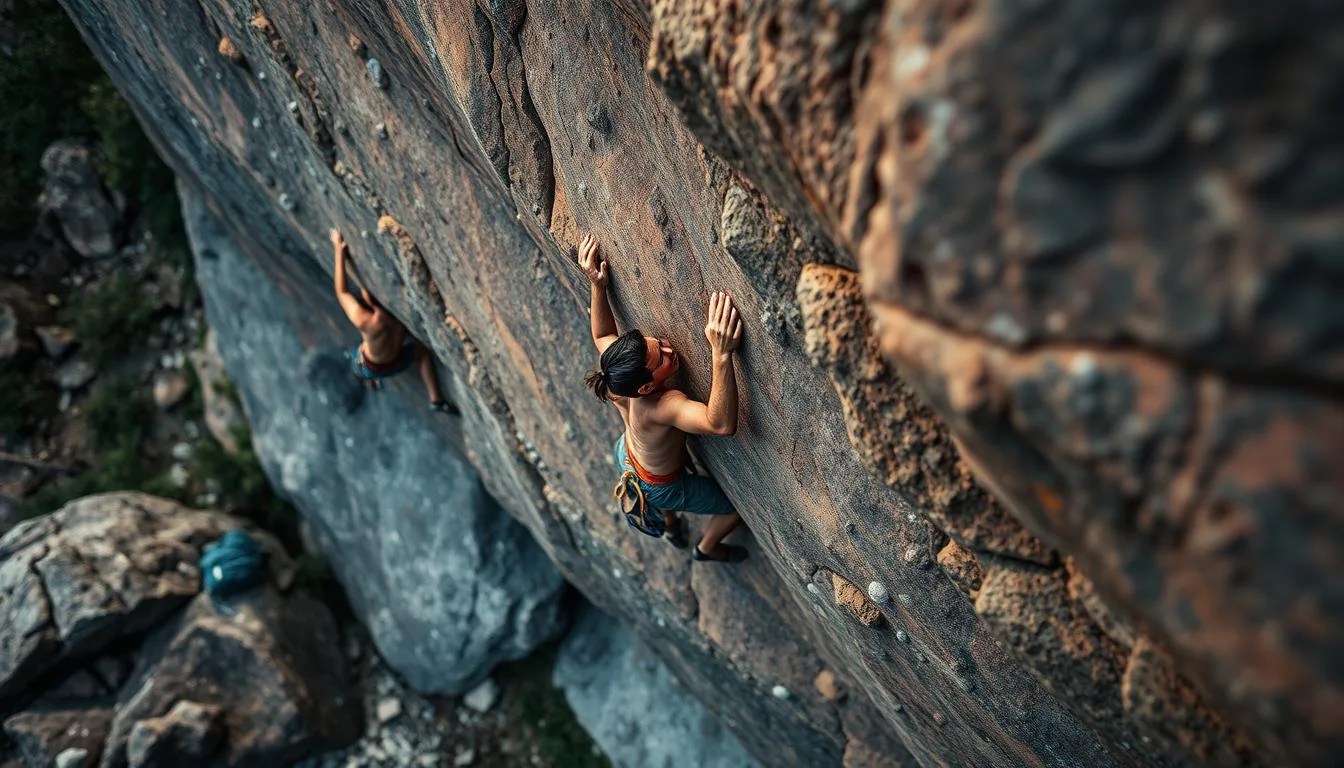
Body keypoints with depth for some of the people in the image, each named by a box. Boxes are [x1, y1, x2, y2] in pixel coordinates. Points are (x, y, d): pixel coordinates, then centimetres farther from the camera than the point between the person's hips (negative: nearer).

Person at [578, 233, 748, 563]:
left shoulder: (618, 379, -32)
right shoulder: (661, 406, -51)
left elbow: (602, 335, -9)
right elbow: (721, 424, -66)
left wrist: (597, 285, -23)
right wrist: (722, 355, -77)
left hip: (627, 456, 6)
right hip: (660, 488, -6)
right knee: (739, 506, 19)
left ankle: (672, 528, 73)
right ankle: (707, 548, 50)